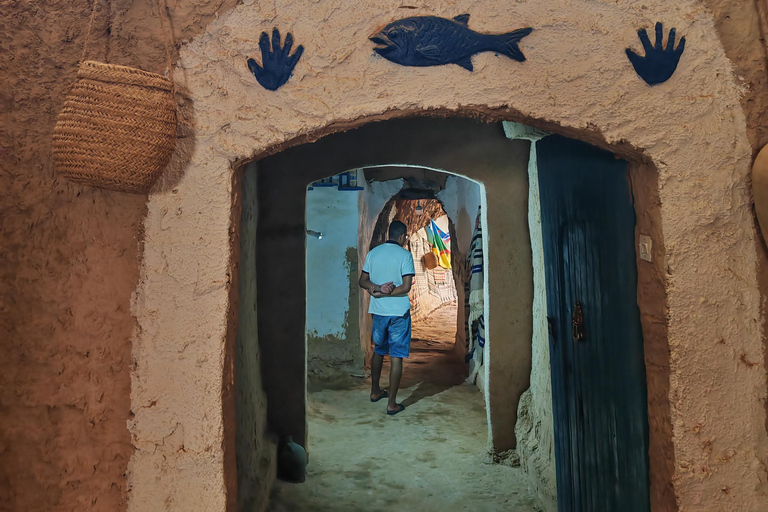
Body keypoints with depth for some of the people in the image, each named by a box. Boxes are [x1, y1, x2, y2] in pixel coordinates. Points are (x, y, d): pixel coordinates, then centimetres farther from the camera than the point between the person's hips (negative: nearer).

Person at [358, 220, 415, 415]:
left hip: (378, 311, 5)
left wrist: (377, 288, -10)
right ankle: (392, 403, 4)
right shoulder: (405, 255, -9)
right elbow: (406, 287, -16)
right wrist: (383, 293, -10)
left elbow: (362, 281, 4)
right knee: (396, 357, 1)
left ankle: (375, 391, 35)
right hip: (399, 311, -5)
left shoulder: (373, 253, 5)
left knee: (378, 351, 22)